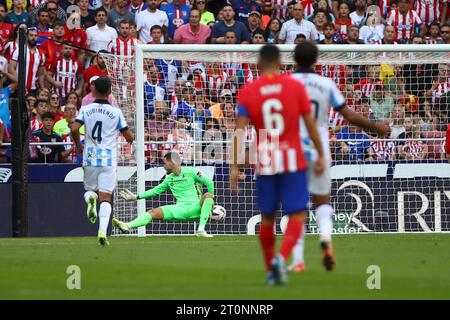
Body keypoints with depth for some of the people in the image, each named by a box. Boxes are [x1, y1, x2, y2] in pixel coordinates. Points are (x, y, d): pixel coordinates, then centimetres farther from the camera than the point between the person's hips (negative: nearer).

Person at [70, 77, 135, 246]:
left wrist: (78, 145, 7)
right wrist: (132, 135, 27)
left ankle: (90, 197, -13)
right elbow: (129, 137, 3)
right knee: (106, 198, -1)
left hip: (90, 158, 1)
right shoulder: (116, 112, -1)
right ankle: (103, 230, -19)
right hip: (108, 159, -1)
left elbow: (74, 129, -12)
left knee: (90, 189, 23)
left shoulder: (85, 110, 0)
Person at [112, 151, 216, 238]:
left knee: (208, 195, -35)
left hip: (195, 208, -5)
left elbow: (209, 182, -2)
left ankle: (201, 230, -39)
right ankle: (127, 226, -32)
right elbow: (156, 190, 28)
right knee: (153, 212, -14)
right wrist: (136, 197, 25)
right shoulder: (169, 179, 18)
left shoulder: (190, 172, 0)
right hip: (180, 209, 5)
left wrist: (210, 201, -4)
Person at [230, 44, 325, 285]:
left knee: (267, 218, 16)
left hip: (265, 164, 2)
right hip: (293, 161, -2)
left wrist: (234, 167, -7)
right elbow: (310, 123, 0)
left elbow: (239, 131, -8)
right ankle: (281, 258, -24)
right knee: (297, 216, -1)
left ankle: (270, 270, 22)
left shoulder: (247, 92, -1)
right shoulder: (295, 86, -2)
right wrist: (320, 155, 10)